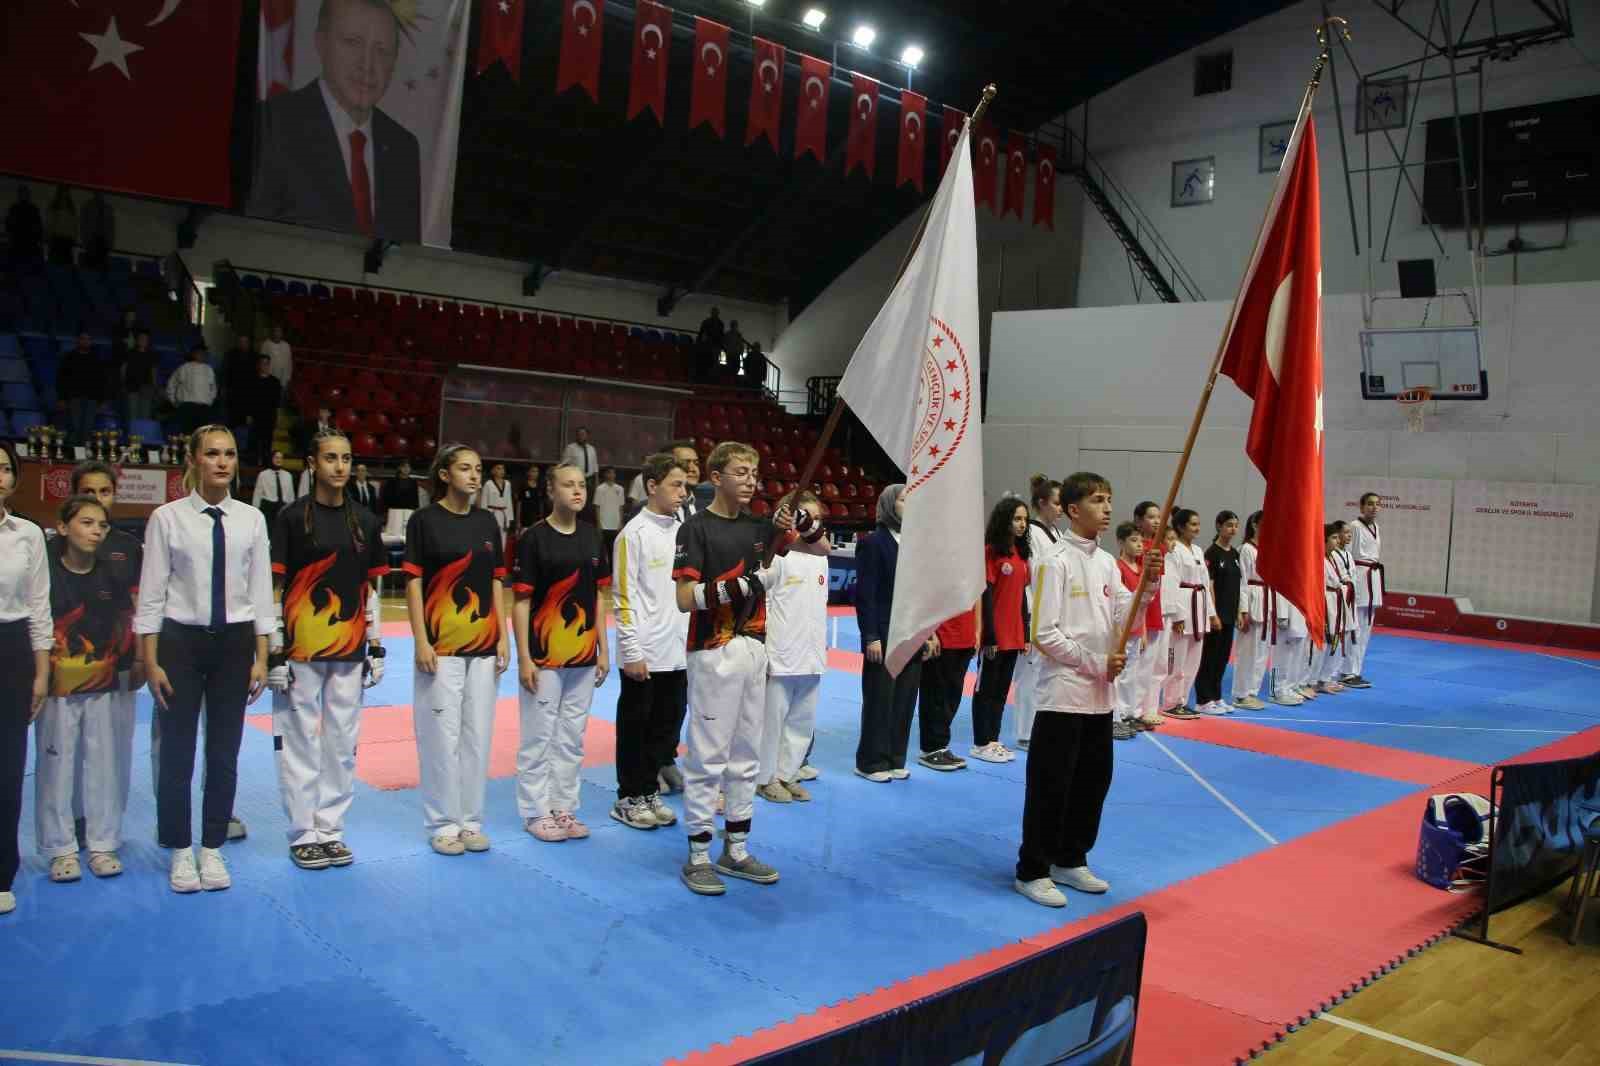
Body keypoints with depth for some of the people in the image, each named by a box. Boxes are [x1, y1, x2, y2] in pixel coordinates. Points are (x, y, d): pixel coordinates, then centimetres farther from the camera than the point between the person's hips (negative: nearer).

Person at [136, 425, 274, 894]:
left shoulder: (251, 519, 0)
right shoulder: (168, 518, -5)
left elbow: (261, 592, 3)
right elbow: (151, 595, -3)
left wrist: (261, 658, 1)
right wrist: (152, 663, -6)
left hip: (234, 643, 2)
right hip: (181, 641, -2)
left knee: (225, 753, 9)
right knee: (177, 752, 7)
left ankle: (212, 849, 25)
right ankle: (181, 851, 25)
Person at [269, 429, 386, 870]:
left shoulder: (365, 521, 8)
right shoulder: (292, 518, -4)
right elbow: (275, 589, -5)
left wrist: (376, 648, 10)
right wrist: (275, 653, -9)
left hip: (349, 651, 4)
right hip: (301, 651, -4)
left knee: (342, 744, 10)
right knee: (300, 743, 3)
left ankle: (330, 830, 23)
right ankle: (303, 835, 15)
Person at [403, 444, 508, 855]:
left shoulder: (487, 522, 9)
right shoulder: (424, 520, -4)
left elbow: (496, 581, 12)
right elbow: (413, 582, -5)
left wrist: (503, 638, 7)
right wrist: (421, 641, -11)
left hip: (483, 646, 5)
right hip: (441, 646, -4)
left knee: (478, 734, 9)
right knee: (442, 734, 0)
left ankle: (470, 820, 20)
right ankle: (443, 823, 13)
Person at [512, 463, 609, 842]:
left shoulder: (592, 537, 7)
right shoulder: (534, 539, -8)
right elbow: (521, 601, -9)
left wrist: (603, 650, 9)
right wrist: (524, 658, -12)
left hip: (583, 656, 5)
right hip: (544, 656, -5)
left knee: (572, 738, 13)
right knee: (538, 736, 4)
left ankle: (564, 808, 24)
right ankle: (536, 812, 16)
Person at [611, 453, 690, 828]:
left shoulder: (684, 530, 9)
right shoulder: (635, 533, -10)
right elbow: (623, 596, -11)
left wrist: (693, 639, 12)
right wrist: (632, 652, -14)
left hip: (678, 652, 6)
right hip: (645, 653, -6)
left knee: (667, 725, 13)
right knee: (635, 727, 6)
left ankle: (650, 792, 26)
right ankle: (629, 798, 18)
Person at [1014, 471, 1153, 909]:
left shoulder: (1107, 562, 10)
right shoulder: (1056, 562, -12)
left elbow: (1123, 618, 3)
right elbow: (1045, 633, -15)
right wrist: (1095, 663, -14)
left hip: (1099, 693, 8)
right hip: (1063, 691, -8)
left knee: (1093, 780, 15)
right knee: (1050, 785, -1)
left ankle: (1070, 860, 30)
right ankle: (1032, 870, 11)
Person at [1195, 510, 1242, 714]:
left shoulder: (1235, 553, 11)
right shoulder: (1212, 553, -11)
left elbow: (1236, 584, 15)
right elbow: (1208, 585, -14)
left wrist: (1239, 612, 12)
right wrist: (1213, 614, -17)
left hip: (1230, 612, 7)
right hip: (1216, 612, -7)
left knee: (1223, 656, 12)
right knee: (1210, 655, -2)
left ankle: (1216, 696, 20)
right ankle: (1204, 700, 4)